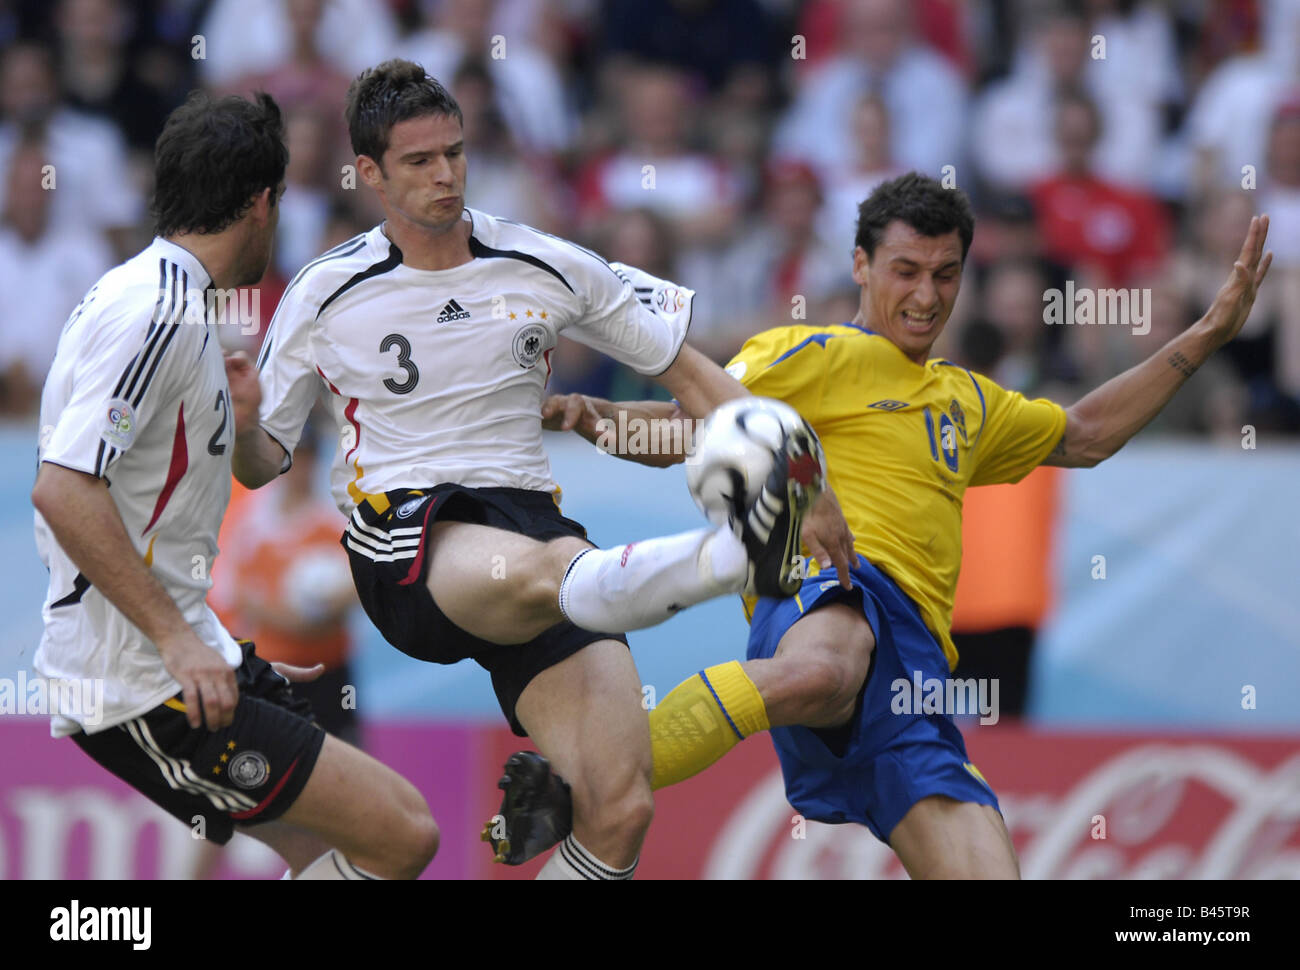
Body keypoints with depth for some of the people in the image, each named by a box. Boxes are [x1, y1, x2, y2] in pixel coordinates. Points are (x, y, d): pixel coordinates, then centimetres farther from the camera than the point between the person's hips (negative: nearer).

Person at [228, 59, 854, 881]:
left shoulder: (549, 269, 7)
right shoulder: (324, 297, 5)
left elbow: (689, 373, 12)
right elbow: (262, 465, 12)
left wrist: (795, 486, 3)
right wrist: (240, 424, -12)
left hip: (534, 526, 3)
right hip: (405, 536, -3)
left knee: (621, 807, -18)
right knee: (537, 574, -42)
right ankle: (739, 554, -68)